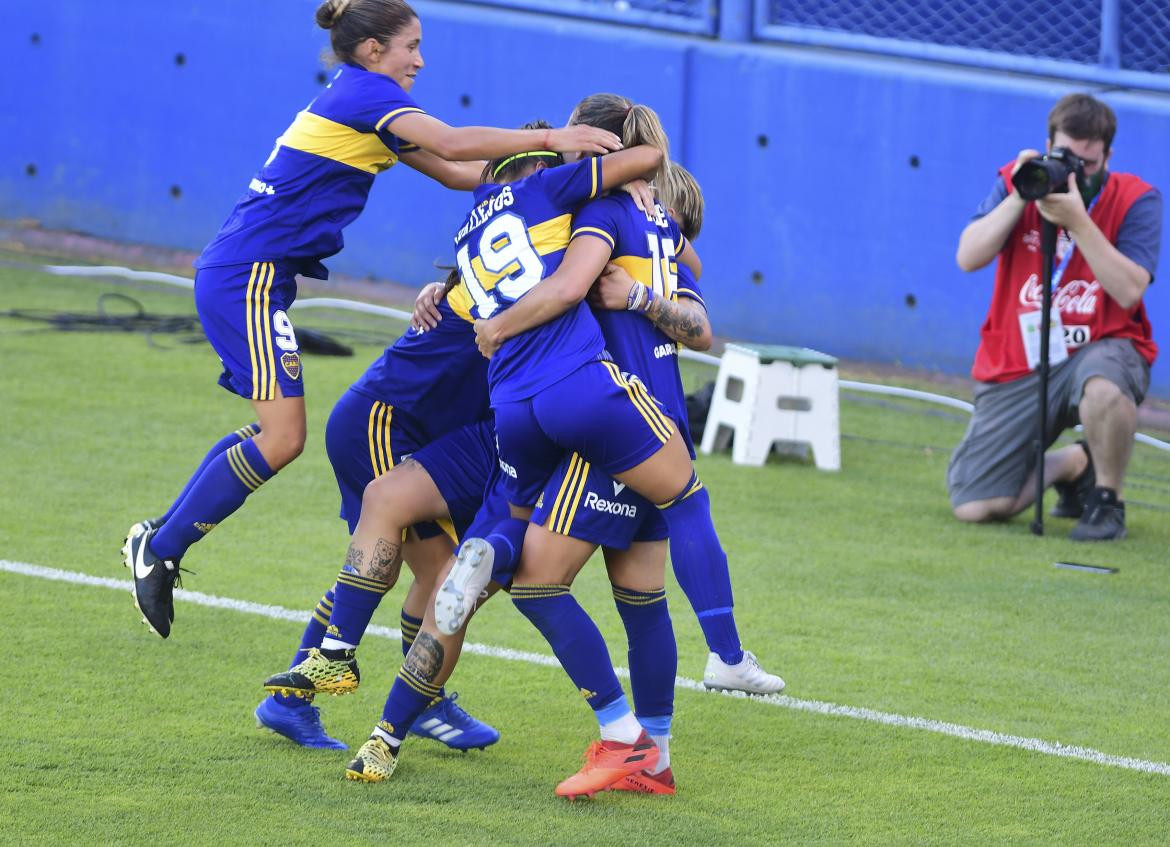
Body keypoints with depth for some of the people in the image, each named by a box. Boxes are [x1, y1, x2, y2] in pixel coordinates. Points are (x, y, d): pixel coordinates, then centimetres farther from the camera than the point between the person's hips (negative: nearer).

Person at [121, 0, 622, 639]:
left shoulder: (364, 105, 18)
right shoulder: (362, 92, -11)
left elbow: (455, 173, 17)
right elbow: (450, 144, -24)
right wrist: (548, 140, -23)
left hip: (237, 277, 10)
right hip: (249, 279, -10)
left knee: (272, 432, 17)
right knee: (281, 437, -12)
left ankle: (159, 537, 21)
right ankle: (159, 551, -5)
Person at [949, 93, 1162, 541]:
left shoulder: (1134, 200, -8)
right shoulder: (1019, 181, 0)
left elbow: (1129, 290, -21)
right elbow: (968, 258, -11)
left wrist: (1078, 221, -27)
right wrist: (1019, 199, -20)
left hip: (1100, 349, -3)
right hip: (1016, 367, 3)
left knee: (1104, 385, -43)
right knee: (973, 507, -7)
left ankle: (1106, 500, -12)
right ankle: (1071, 465, 26)